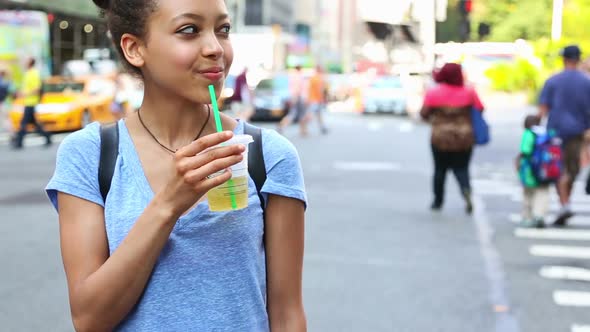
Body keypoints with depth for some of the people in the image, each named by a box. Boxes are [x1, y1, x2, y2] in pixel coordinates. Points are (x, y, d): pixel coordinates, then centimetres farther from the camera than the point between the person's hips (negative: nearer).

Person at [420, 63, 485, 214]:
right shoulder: (469, 92, -3)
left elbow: (424, 113, -6)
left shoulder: (433, 92, -7)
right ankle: (466, 190, -20)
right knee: (462, 169, 9)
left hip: (440, 138, 0)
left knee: (440, 169, 13)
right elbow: (480, 109, 1)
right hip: (464, 138, 1)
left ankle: (438, 201, 21)